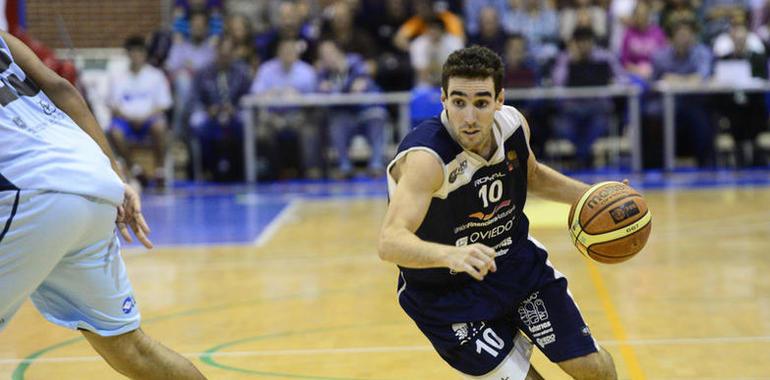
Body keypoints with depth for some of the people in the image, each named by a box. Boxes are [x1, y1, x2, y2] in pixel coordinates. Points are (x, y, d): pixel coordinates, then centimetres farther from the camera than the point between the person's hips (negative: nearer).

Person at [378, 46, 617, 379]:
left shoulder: (512, 125, -12)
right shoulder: (426, 159, -33)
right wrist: (451, 255, -65)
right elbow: (389, 242, -48)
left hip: (516, 261, 6)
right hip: (446, 295, -6)